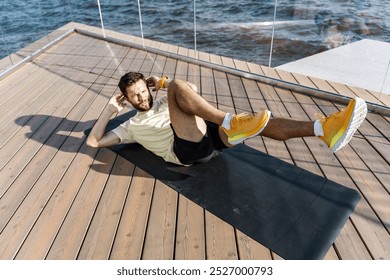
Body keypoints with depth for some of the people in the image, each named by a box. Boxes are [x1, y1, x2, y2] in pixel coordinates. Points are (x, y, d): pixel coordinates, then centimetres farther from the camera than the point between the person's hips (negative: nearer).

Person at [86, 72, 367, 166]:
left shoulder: (163, 101, 32)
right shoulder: (131, 126, 21)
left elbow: (194, 88, 37)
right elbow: (94, 141, 17)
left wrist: (163, 82, 25)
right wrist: (111, 108, 17)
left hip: (209, 135, 6)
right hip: (189, 149, -5)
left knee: (261, 123, -17)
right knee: (177, 86, -23)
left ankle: (324, 129, -32)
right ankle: (230, 123, -41)